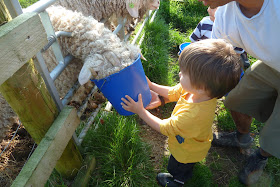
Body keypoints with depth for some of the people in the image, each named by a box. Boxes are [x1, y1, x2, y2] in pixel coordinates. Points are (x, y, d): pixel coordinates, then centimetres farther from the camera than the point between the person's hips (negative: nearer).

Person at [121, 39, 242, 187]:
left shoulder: (192, 116, -52)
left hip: (186, 152, -6)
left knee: (177, 169, 31)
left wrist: (140, 111, -28)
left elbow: (164, 128, -34)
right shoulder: (202, 91, -28)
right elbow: (172, 92, -9)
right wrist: (151, 86, -9)